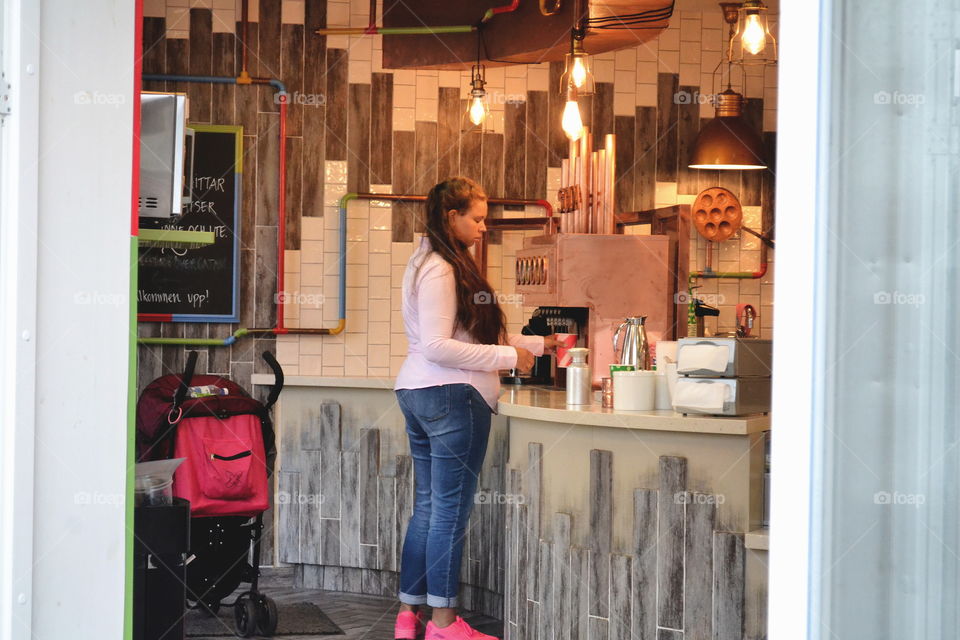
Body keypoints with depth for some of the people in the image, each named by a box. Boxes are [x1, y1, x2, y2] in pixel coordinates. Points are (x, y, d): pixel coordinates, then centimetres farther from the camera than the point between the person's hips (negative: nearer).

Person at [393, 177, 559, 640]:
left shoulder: (434, 264, 17)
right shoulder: (442, 270, -14)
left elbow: (469, 336, 18)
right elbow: (438, 346, -20)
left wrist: (534, 344, 17)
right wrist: (508, 356, -16)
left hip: (418, 393, 10)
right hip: (451, 395, -10)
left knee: (428, 507, 14)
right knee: (451, 510, -3)